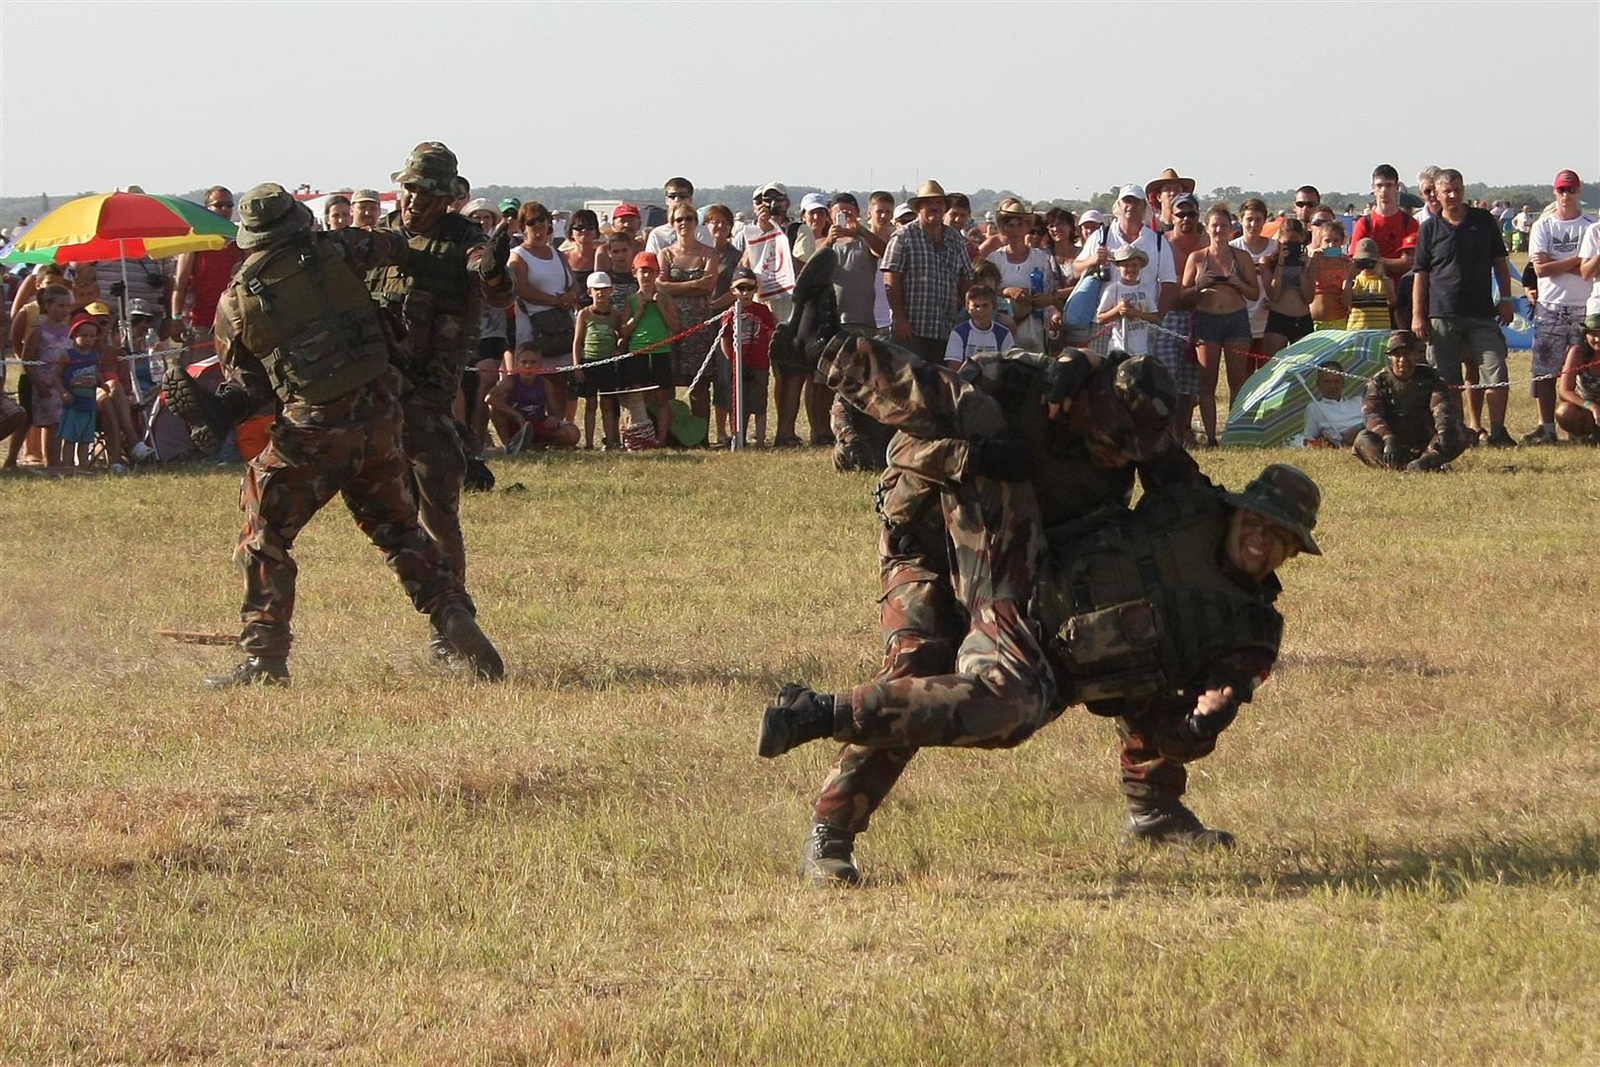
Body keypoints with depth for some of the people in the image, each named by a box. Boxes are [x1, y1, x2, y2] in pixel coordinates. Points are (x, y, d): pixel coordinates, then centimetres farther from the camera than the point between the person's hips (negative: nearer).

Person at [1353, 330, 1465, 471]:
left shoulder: (1430, 379, 5)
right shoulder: (1379, 382, 3)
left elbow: (1442, 407, -13)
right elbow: (1370, 414, -15)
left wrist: (1444, 431, -37)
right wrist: (1389, 440, -36)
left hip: (1425, 448, 1)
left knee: (1458, 438, -26)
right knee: (1363, 439, -30)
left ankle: (1427, 460, -47)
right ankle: (1395, 465, -50)